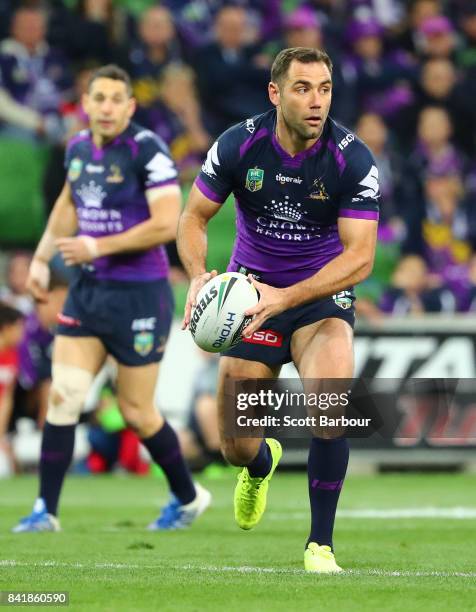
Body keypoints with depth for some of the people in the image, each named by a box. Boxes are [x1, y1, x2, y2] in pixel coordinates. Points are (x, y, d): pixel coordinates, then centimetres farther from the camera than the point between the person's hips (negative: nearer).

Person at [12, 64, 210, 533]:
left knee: (135, 411, 3)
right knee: (62, 397, -4)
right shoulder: (78, 148, 6)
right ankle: (46, 510, 2)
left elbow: (166, 223, -21)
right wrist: (42, 257, 17)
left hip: (139, 295, -6)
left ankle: (188, 498, 25)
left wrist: (97, 247, -20)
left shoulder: (147, 150, -15)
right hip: (87, 290, 6)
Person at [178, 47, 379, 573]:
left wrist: (285, 297, -33)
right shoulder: (238, 145, -13)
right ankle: (261, 463, 43)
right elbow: (193, 218, -2)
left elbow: (359, 257, -21)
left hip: (322, 294, -2)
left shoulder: (353, 159, -17)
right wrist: (198, 275, -23)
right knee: (236, 447, 0)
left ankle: (320, 544, -16)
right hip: (251, 290, 2)